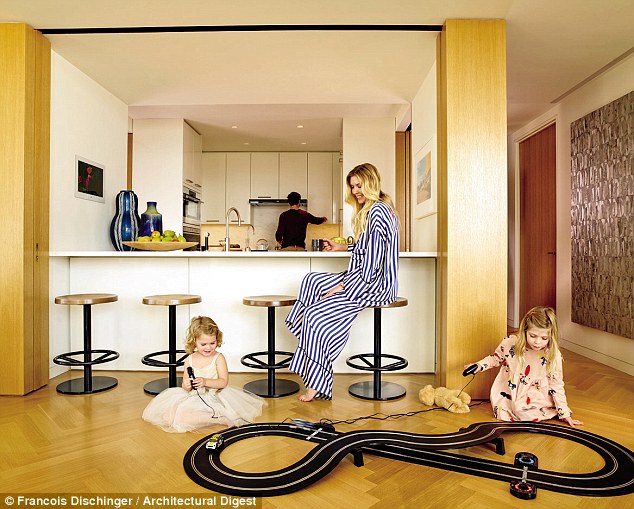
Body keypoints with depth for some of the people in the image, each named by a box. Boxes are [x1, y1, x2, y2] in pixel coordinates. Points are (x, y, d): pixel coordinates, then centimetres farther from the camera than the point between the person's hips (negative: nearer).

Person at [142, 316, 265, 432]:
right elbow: (185, 385, 8)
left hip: (215, 397, -5)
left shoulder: (218, 358, -4)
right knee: (182, 417, -23)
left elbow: (224, 382, -10)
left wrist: (205, 382, -24)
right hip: (194, 398, 6)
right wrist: (186, 386, -16)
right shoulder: (189, 360, 4)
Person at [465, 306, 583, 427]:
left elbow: (557, 386, -5)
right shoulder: (510, 344, -15)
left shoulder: (553, 356, -14)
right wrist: (479, 366, -9)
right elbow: (496, 358, 7)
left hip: (533, 398, 0)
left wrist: (565, 414, -5)